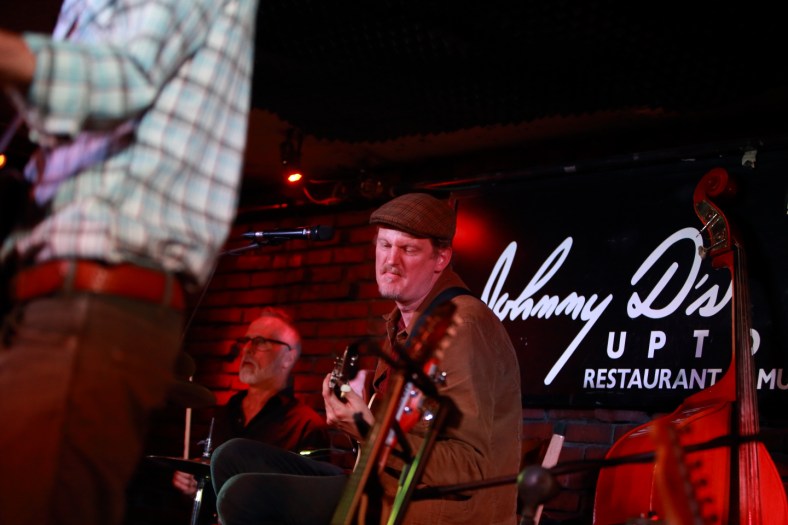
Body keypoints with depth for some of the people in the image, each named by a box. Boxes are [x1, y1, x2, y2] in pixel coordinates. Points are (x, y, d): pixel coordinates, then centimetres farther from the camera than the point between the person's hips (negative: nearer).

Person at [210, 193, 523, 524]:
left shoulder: (463, 325, -15)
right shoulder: (401, 323, 13)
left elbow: (470, 470, -19)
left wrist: (371, 433, -24)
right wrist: (353, 412, -2)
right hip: (387, 491, 10)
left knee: (242, 495, -17)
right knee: (234, 457, 6)